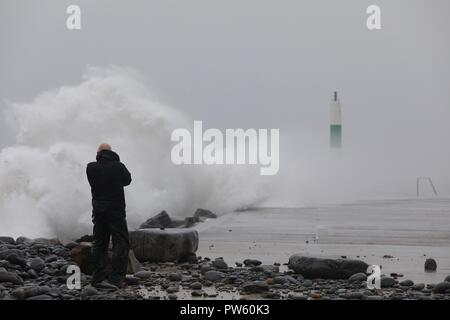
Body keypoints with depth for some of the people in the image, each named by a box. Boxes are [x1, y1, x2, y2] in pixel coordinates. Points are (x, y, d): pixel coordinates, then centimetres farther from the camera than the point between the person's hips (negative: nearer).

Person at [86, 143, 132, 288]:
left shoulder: (91, 168, -3)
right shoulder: (118, 166, -10)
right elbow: (127, 180, 7)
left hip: (98, 210, 4)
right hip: (116, 211, -4)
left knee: (99, 243, 12)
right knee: (121, 243, -2)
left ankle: (98, 277, 11)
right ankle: (116, 279, -12)